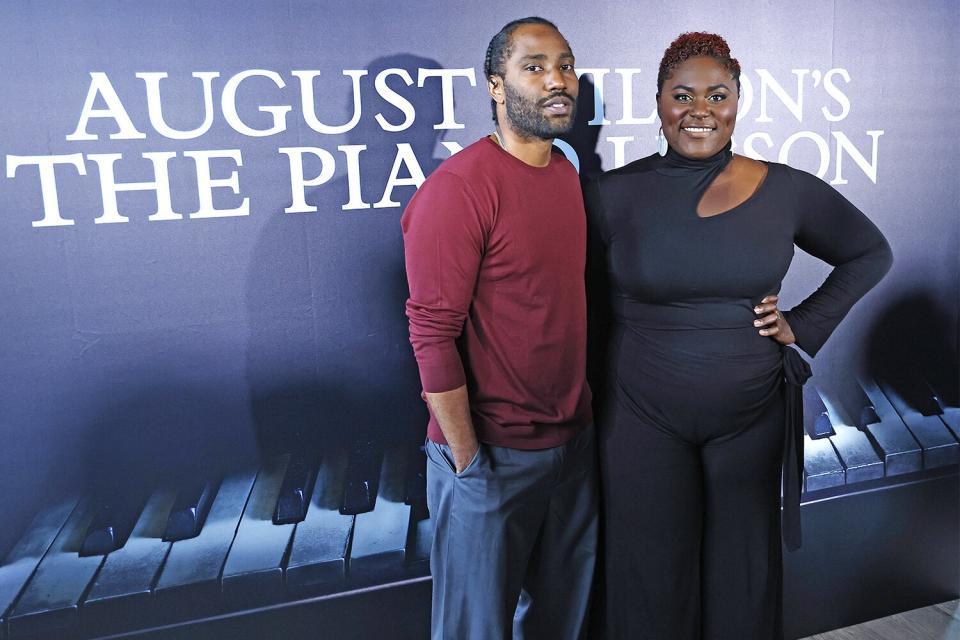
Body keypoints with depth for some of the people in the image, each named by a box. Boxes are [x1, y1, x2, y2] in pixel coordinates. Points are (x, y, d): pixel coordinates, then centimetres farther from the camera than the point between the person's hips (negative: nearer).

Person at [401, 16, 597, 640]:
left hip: (575, 441, 7)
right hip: (494, 455, -7)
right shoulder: (458, 187, -18)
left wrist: (583, 408, 11)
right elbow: (433, 335, -20)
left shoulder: (568, 174, 6)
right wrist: (469, 463, -16)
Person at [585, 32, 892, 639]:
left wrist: (805, 326, 0)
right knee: (651, 581, 13)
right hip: (644, 418, -1)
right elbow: (591, 309, 2)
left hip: (752, 415, 2)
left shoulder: (786, 191, -4)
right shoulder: (614, 195, -6)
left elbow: (870, 254, 11)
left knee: (743, 576, 18)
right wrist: (587, 403, -2)